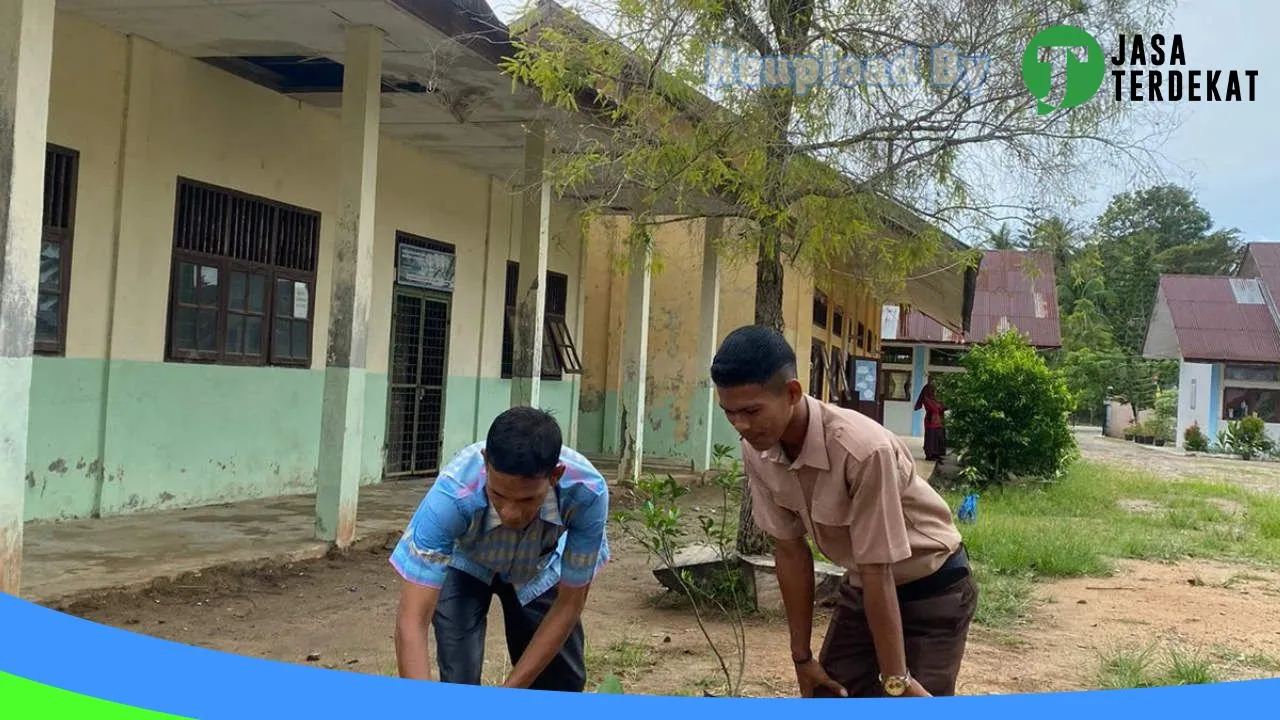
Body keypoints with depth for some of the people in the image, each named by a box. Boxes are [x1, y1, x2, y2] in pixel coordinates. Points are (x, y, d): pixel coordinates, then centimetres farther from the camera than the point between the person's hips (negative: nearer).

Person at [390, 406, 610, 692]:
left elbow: (570, 603, -25)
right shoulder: (451, 494, -43)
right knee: (459, 683, -17)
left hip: (538, 567, 2)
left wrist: (508, 694, -27)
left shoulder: (587, 492, -38)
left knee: (565, 682, 1)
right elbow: (412, 620, -42)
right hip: (464, 565, -1)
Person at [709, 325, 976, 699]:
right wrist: (802, 655, 0)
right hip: (862, 588, 6)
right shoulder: (757, 453, -16)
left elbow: (878, 571, -30)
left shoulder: (863, 450, -36)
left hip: (932, 592, -6)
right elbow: (790, 551, -6)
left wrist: (896, 679, -21)